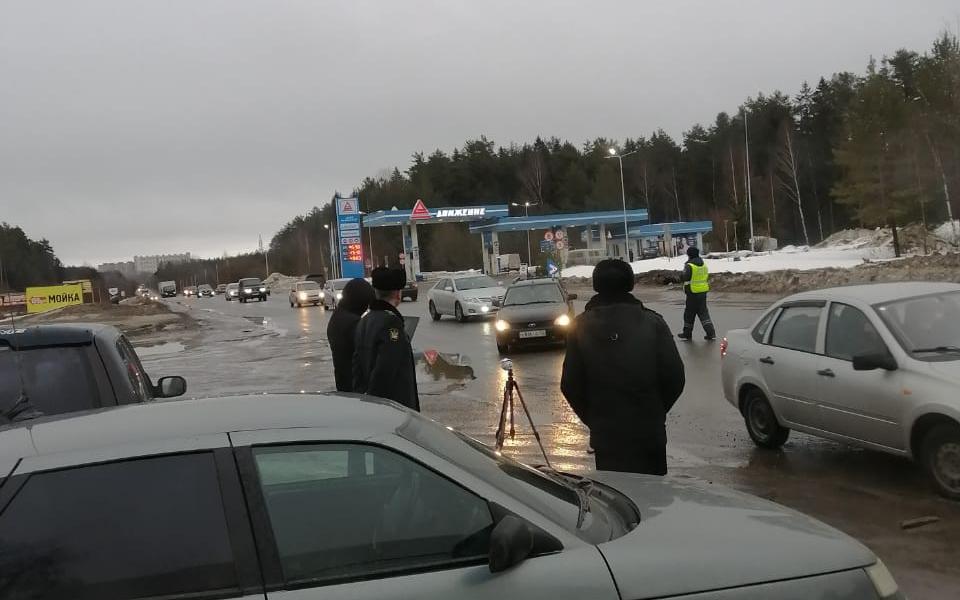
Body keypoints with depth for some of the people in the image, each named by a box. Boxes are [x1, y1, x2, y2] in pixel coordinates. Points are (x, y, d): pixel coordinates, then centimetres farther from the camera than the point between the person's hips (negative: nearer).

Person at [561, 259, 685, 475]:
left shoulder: (580, 327, -3)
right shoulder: (653, 323, -4)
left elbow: (570, 385, -2)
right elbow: (675, 378, -4)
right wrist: (656, 412, 12)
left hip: (605, 435, 0)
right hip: (650, 432, 0)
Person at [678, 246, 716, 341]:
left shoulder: (689, 266, -14)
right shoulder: (704, 265, 9)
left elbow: (686, 280, -15)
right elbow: (706, 278, 14)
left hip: (693, 293, -7)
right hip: (703, 292, 7)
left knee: (689, 313, 6)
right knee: (703, 312, 11)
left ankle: (687, 334, 17)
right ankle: (711, 333, 2)